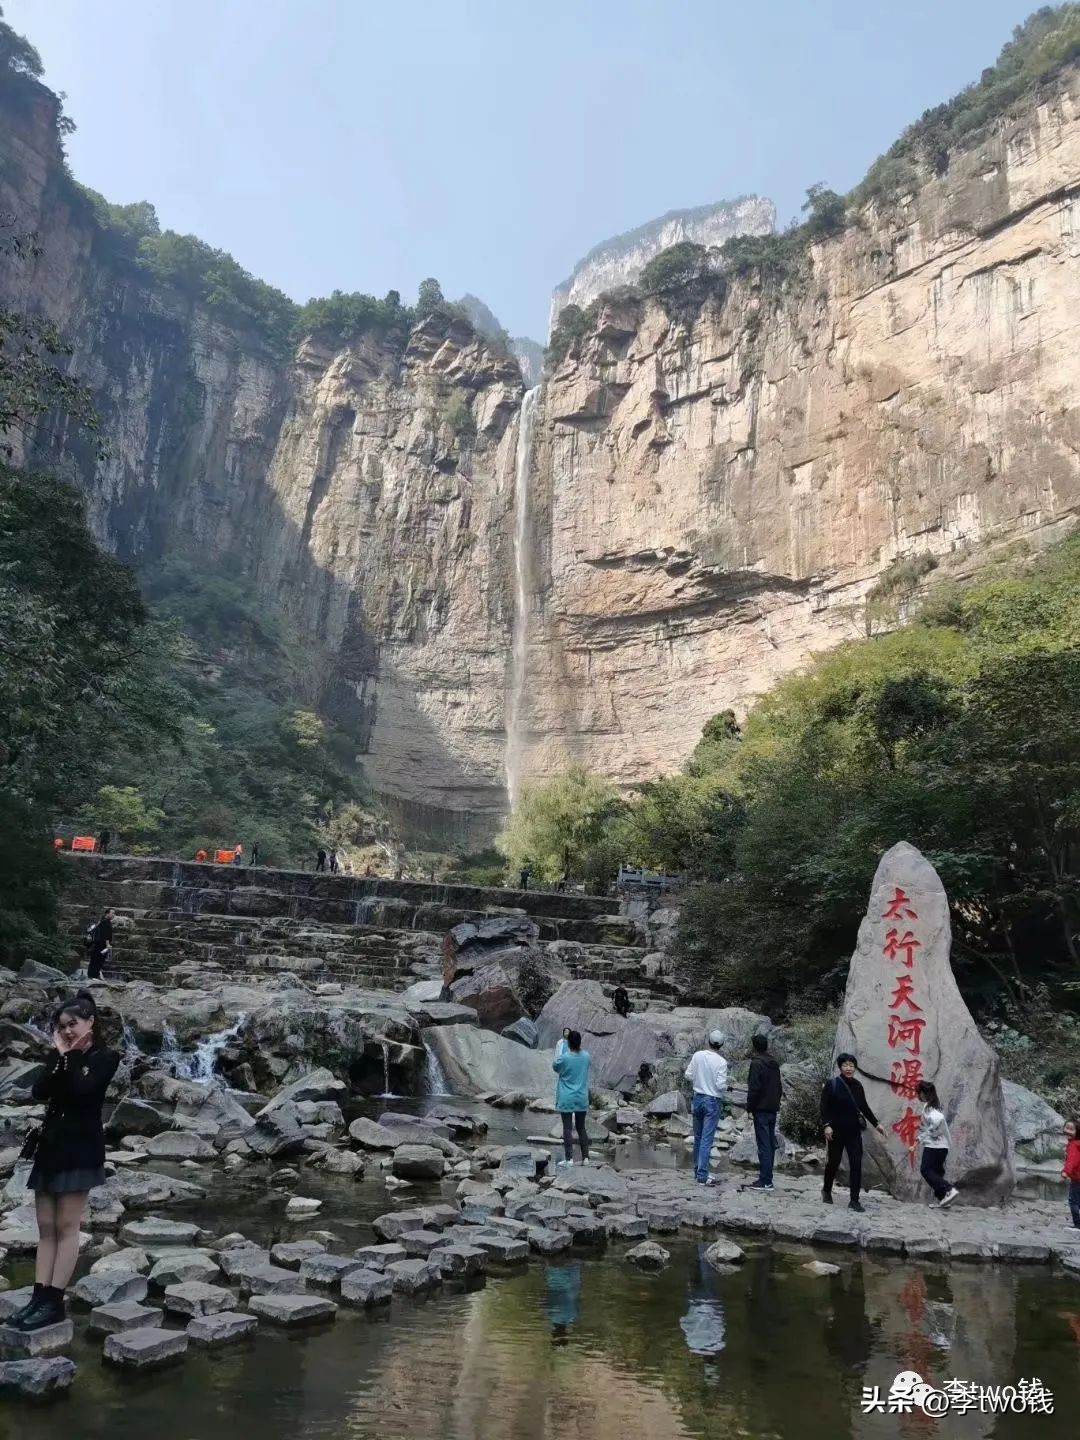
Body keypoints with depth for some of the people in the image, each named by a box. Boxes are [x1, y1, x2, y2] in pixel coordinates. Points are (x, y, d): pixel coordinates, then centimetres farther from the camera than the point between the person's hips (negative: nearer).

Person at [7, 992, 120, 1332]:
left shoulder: (105, 1057, -4)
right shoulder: (62, 1058, 15)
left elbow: (81, 1091, -19)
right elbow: (38, 1091, -1)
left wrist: (72, 1057, -9)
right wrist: (58, 1054, -5)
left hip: (80, 1147, -7)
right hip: (50, 1145, 7)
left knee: (66, 1227, -4)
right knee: (46, 1227, 5)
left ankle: (54, 1302, -2)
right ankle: (39, 1297, 6)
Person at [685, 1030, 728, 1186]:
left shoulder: (697, 1055, -5)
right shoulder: (721, 1062, -16)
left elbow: (688, 1075, 1)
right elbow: (721, 1085, -17)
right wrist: (725, 1086, 5)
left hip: (698, 1098, 4)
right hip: (712, 1101, -4)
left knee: (698, 1137, 16)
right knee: (707, 1139, -3)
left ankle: (697, 1171, 25)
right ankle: (702, 1175, -5)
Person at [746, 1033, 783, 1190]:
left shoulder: (756, 1063, -13)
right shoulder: (774, 1063, 13)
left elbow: (754, 1088, -17)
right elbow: (779, 1086, 18)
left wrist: (749, 1107, -11)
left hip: (761, 1109, -9)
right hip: (773, 1108, 9)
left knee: (763, 1144, -8)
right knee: (770, 1143, 12)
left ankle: (765, 1181, -8)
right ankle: (767, 1178, 19)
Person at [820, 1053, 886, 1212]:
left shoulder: (857, 1086, 5)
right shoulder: (831, 1084, -8)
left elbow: (864, 1107, 14)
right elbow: (824, 1106, -9)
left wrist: (876, 1124, 12)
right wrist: (826, 1125, -18)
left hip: (854, 1130, 3)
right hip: (836, 1130, -3)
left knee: (856, 1164, -4)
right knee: (833, 1162, 10)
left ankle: (854, 1200, 1)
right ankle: (826, 1190, 35)